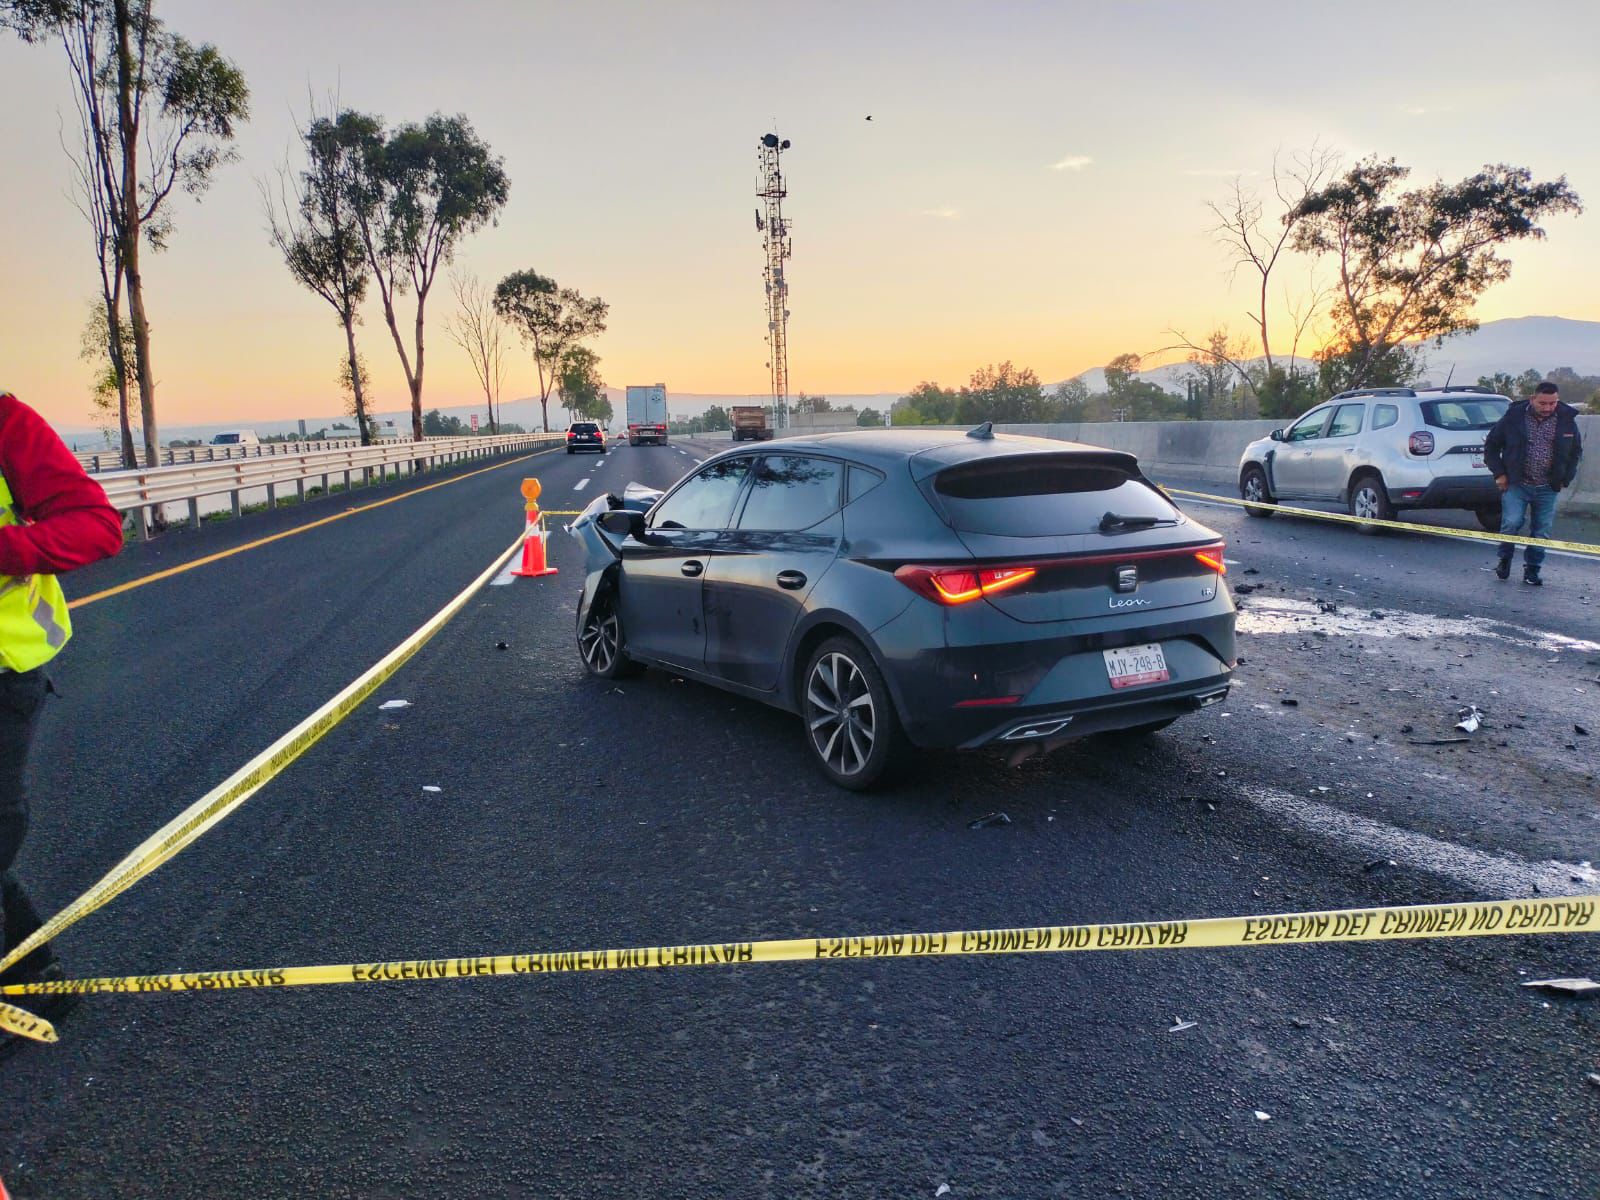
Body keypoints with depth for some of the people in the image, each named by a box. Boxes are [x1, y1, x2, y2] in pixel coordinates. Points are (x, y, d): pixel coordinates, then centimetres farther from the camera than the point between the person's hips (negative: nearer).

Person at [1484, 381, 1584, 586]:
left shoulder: (1566, 420, 1)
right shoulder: (1514, 417, -6)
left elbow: (1576, 452, 16)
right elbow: (1491, 446, 4)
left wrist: (1564, 479, 9)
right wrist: (1499, 473, -1)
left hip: (1547, 488, 2)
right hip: (1516, 484, -2)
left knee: (1542, 531, 4)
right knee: (1511, 523, -13)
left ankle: (1532, 570, 16)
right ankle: (1505, 559, 11)